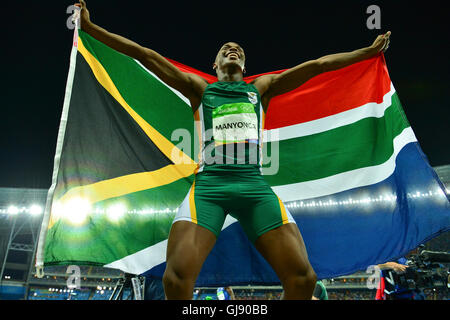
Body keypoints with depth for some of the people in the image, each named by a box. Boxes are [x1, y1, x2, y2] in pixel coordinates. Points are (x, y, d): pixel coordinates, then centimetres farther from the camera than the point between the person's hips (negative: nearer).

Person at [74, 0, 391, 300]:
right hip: (209, 184, -1)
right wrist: (90, 28, 14)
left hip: (255, 185, 2)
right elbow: (146, 55, 16)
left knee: (303, 277, -13)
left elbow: (316, 65, 24)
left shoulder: (261, 88, 25)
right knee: (177, 277, -20)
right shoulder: (200, 89, 21)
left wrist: (368, 51, 29)